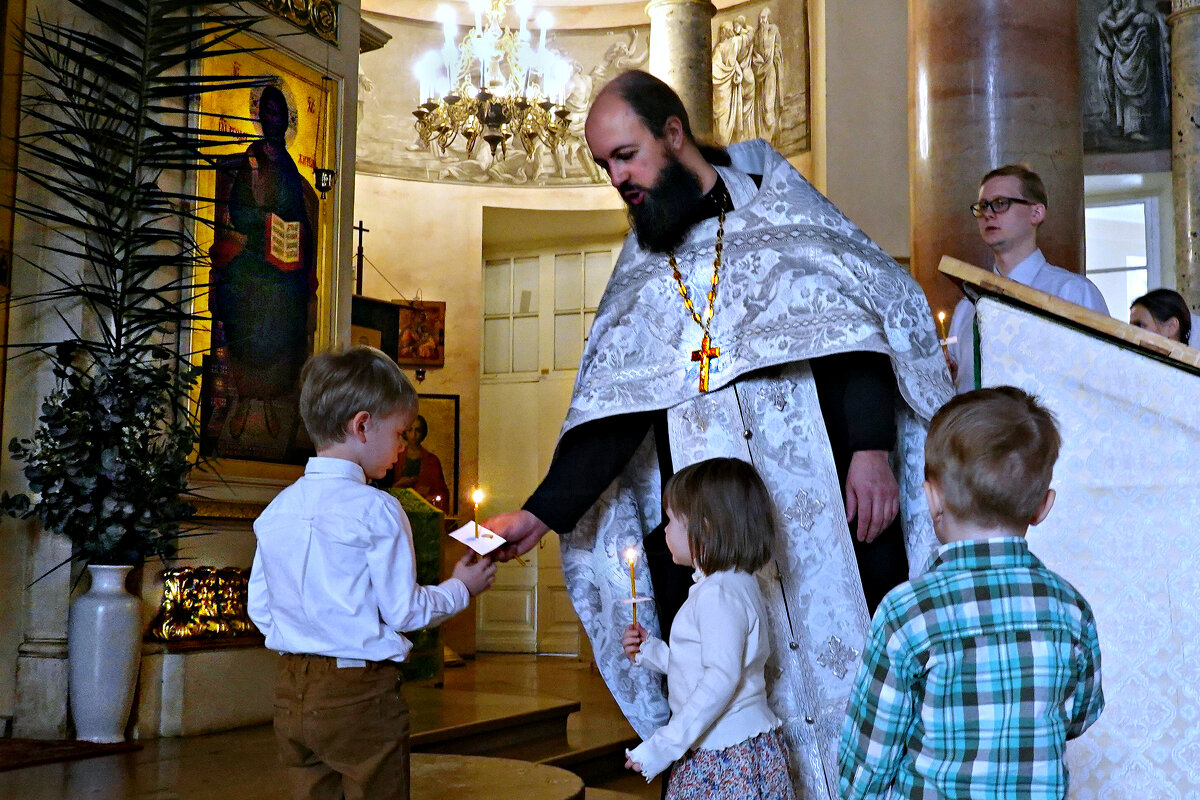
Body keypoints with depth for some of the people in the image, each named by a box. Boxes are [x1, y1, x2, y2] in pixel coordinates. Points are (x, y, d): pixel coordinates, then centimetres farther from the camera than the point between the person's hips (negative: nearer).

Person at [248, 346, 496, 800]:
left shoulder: (276, 510, 6)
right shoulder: (376, 511, -14)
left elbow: (259, 607, 11)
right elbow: (404, 610, -10)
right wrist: (461, 587, 5)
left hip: (290, 693, 6)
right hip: (359, 694, -6)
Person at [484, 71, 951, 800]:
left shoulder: (774, 205, 7)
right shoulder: (642, 275, 17)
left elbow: (854, 320, -1)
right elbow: (615, 411, 10)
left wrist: (873, 447, -13)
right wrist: (544, 512, 1)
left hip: (822, 505, -3)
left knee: (851, 658, -2)